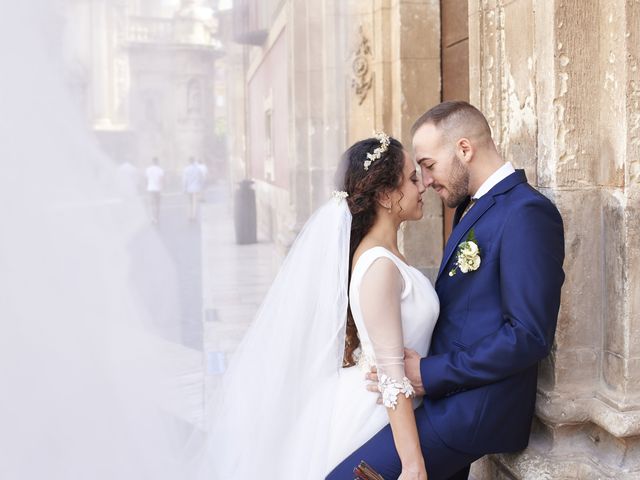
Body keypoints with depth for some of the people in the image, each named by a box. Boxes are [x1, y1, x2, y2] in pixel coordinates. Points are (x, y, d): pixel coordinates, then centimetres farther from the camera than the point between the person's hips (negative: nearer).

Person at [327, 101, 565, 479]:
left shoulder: (527, 212, -16)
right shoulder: (473, 205, 13)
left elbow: (530, 335, -21)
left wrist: (430, 373, -18)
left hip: (473, 407, -9)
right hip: (451, 393, 9)